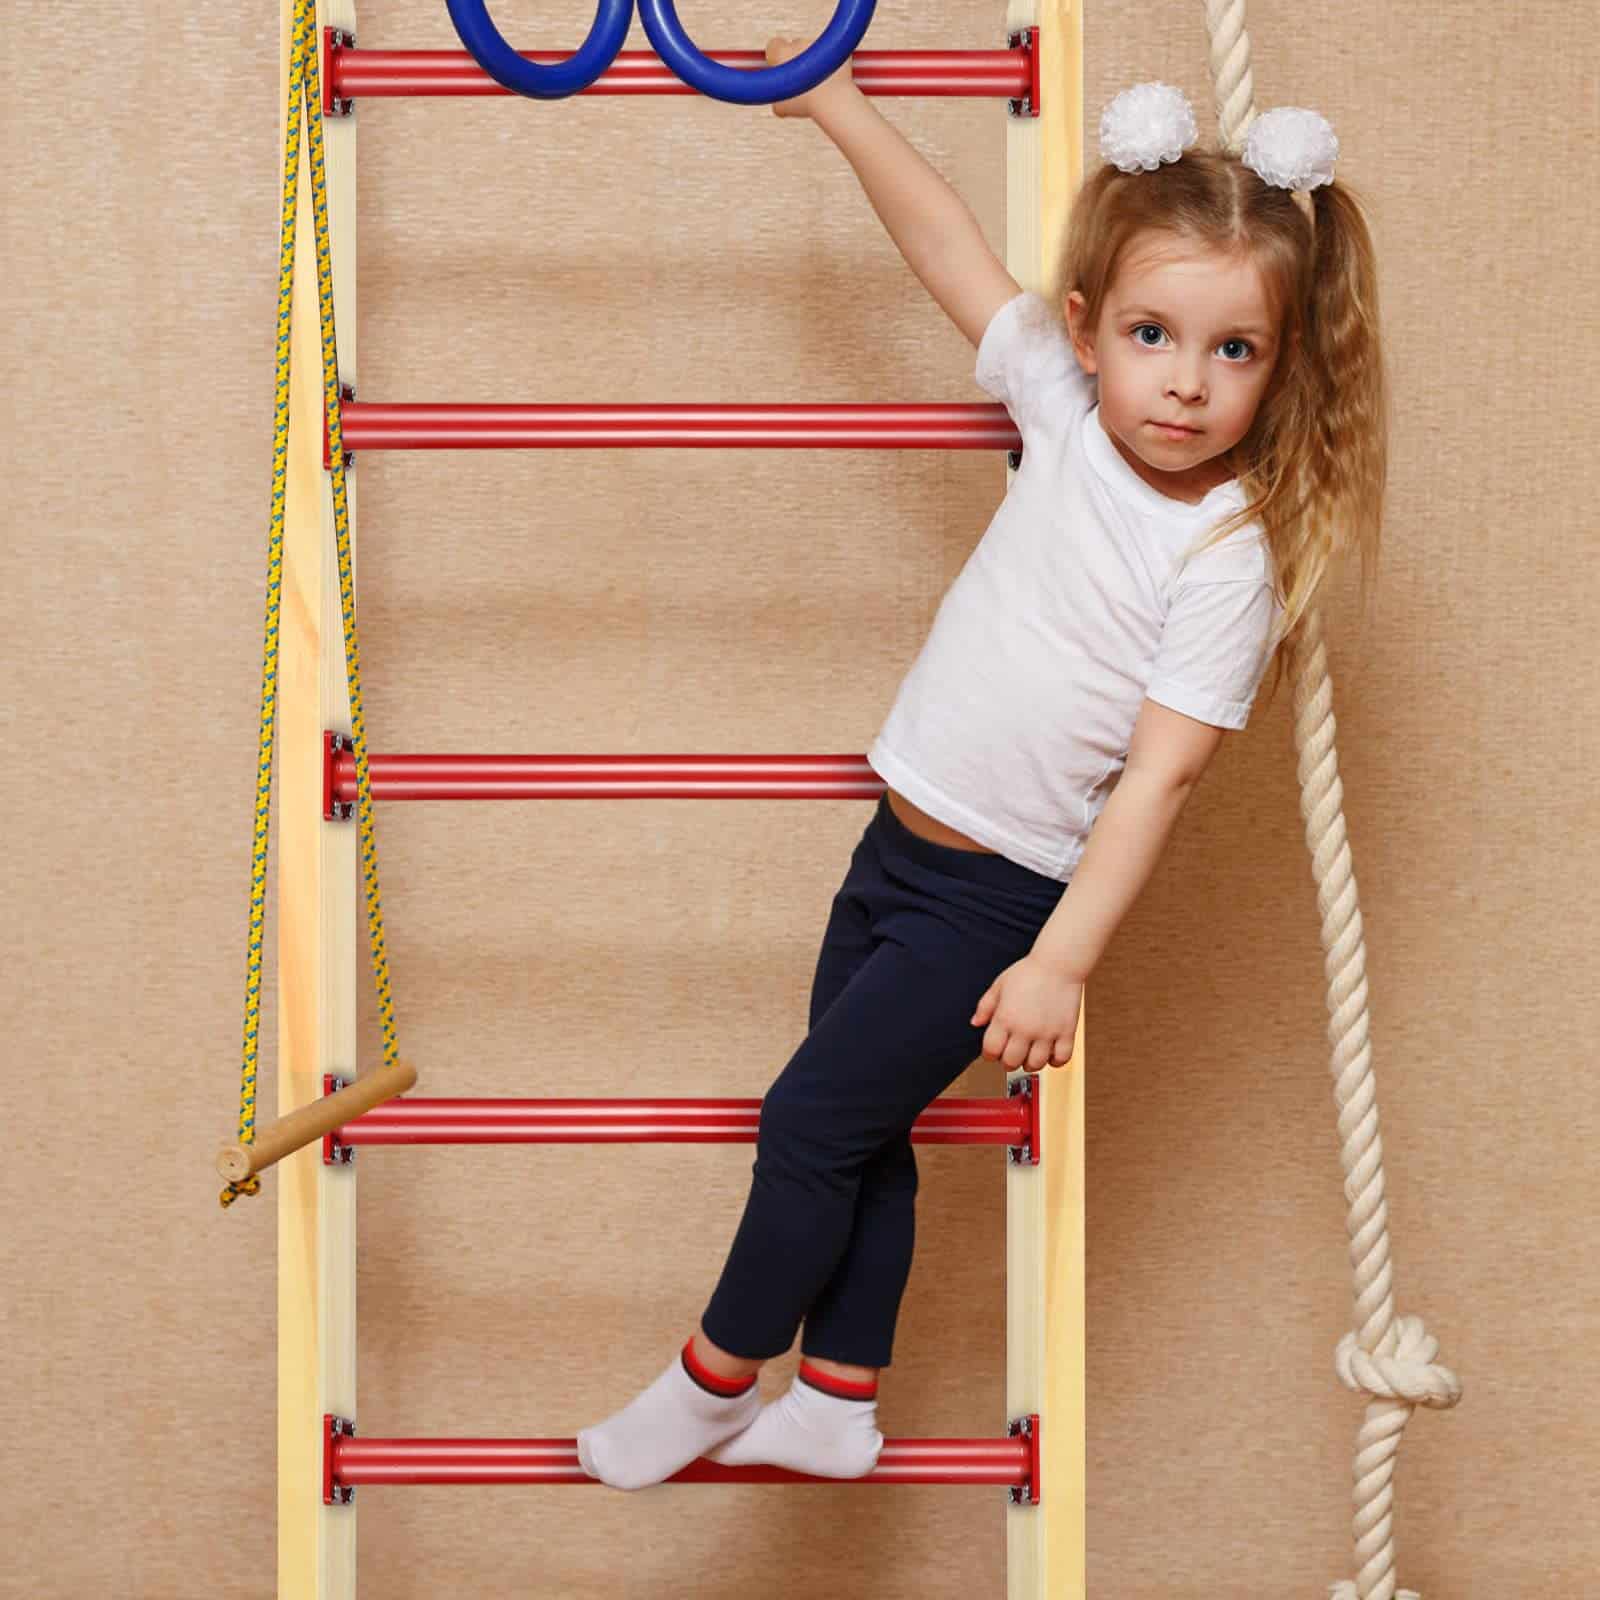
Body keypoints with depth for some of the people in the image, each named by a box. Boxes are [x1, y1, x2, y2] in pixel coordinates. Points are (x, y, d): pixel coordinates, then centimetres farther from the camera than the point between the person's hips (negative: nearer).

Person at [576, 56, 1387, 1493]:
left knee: (811, 1122, 0)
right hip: (901, 844, 7)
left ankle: (718, 1378, 22)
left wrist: (1063, 961, -24)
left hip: (998, 897, -6)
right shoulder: (1070, 408, -4)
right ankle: (838, 1409, 33)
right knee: (862, 1135, 17)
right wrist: (834, 102, 10)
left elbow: (1161, 773, -21)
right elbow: (951, 250, 6)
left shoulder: (1231, 555, -20)